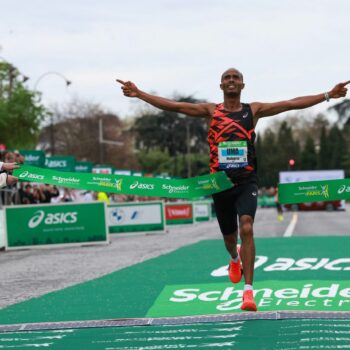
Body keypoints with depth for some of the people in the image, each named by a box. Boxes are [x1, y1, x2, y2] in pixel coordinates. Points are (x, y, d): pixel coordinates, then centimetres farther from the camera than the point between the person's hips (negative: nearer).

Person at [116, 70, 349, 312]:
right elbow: (172, 106, 0)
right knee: (229, 236, 15)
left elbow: (293, 103, 1)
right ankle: (235, 258, 54)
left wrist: (328, 95, -5)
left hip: (247, 182, -2)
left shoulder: (254, 110, 5)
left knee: (246, 228, -22)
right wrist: (138, 94, -6)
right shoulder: (211, 111, 5)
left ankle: (248, 291, -21)